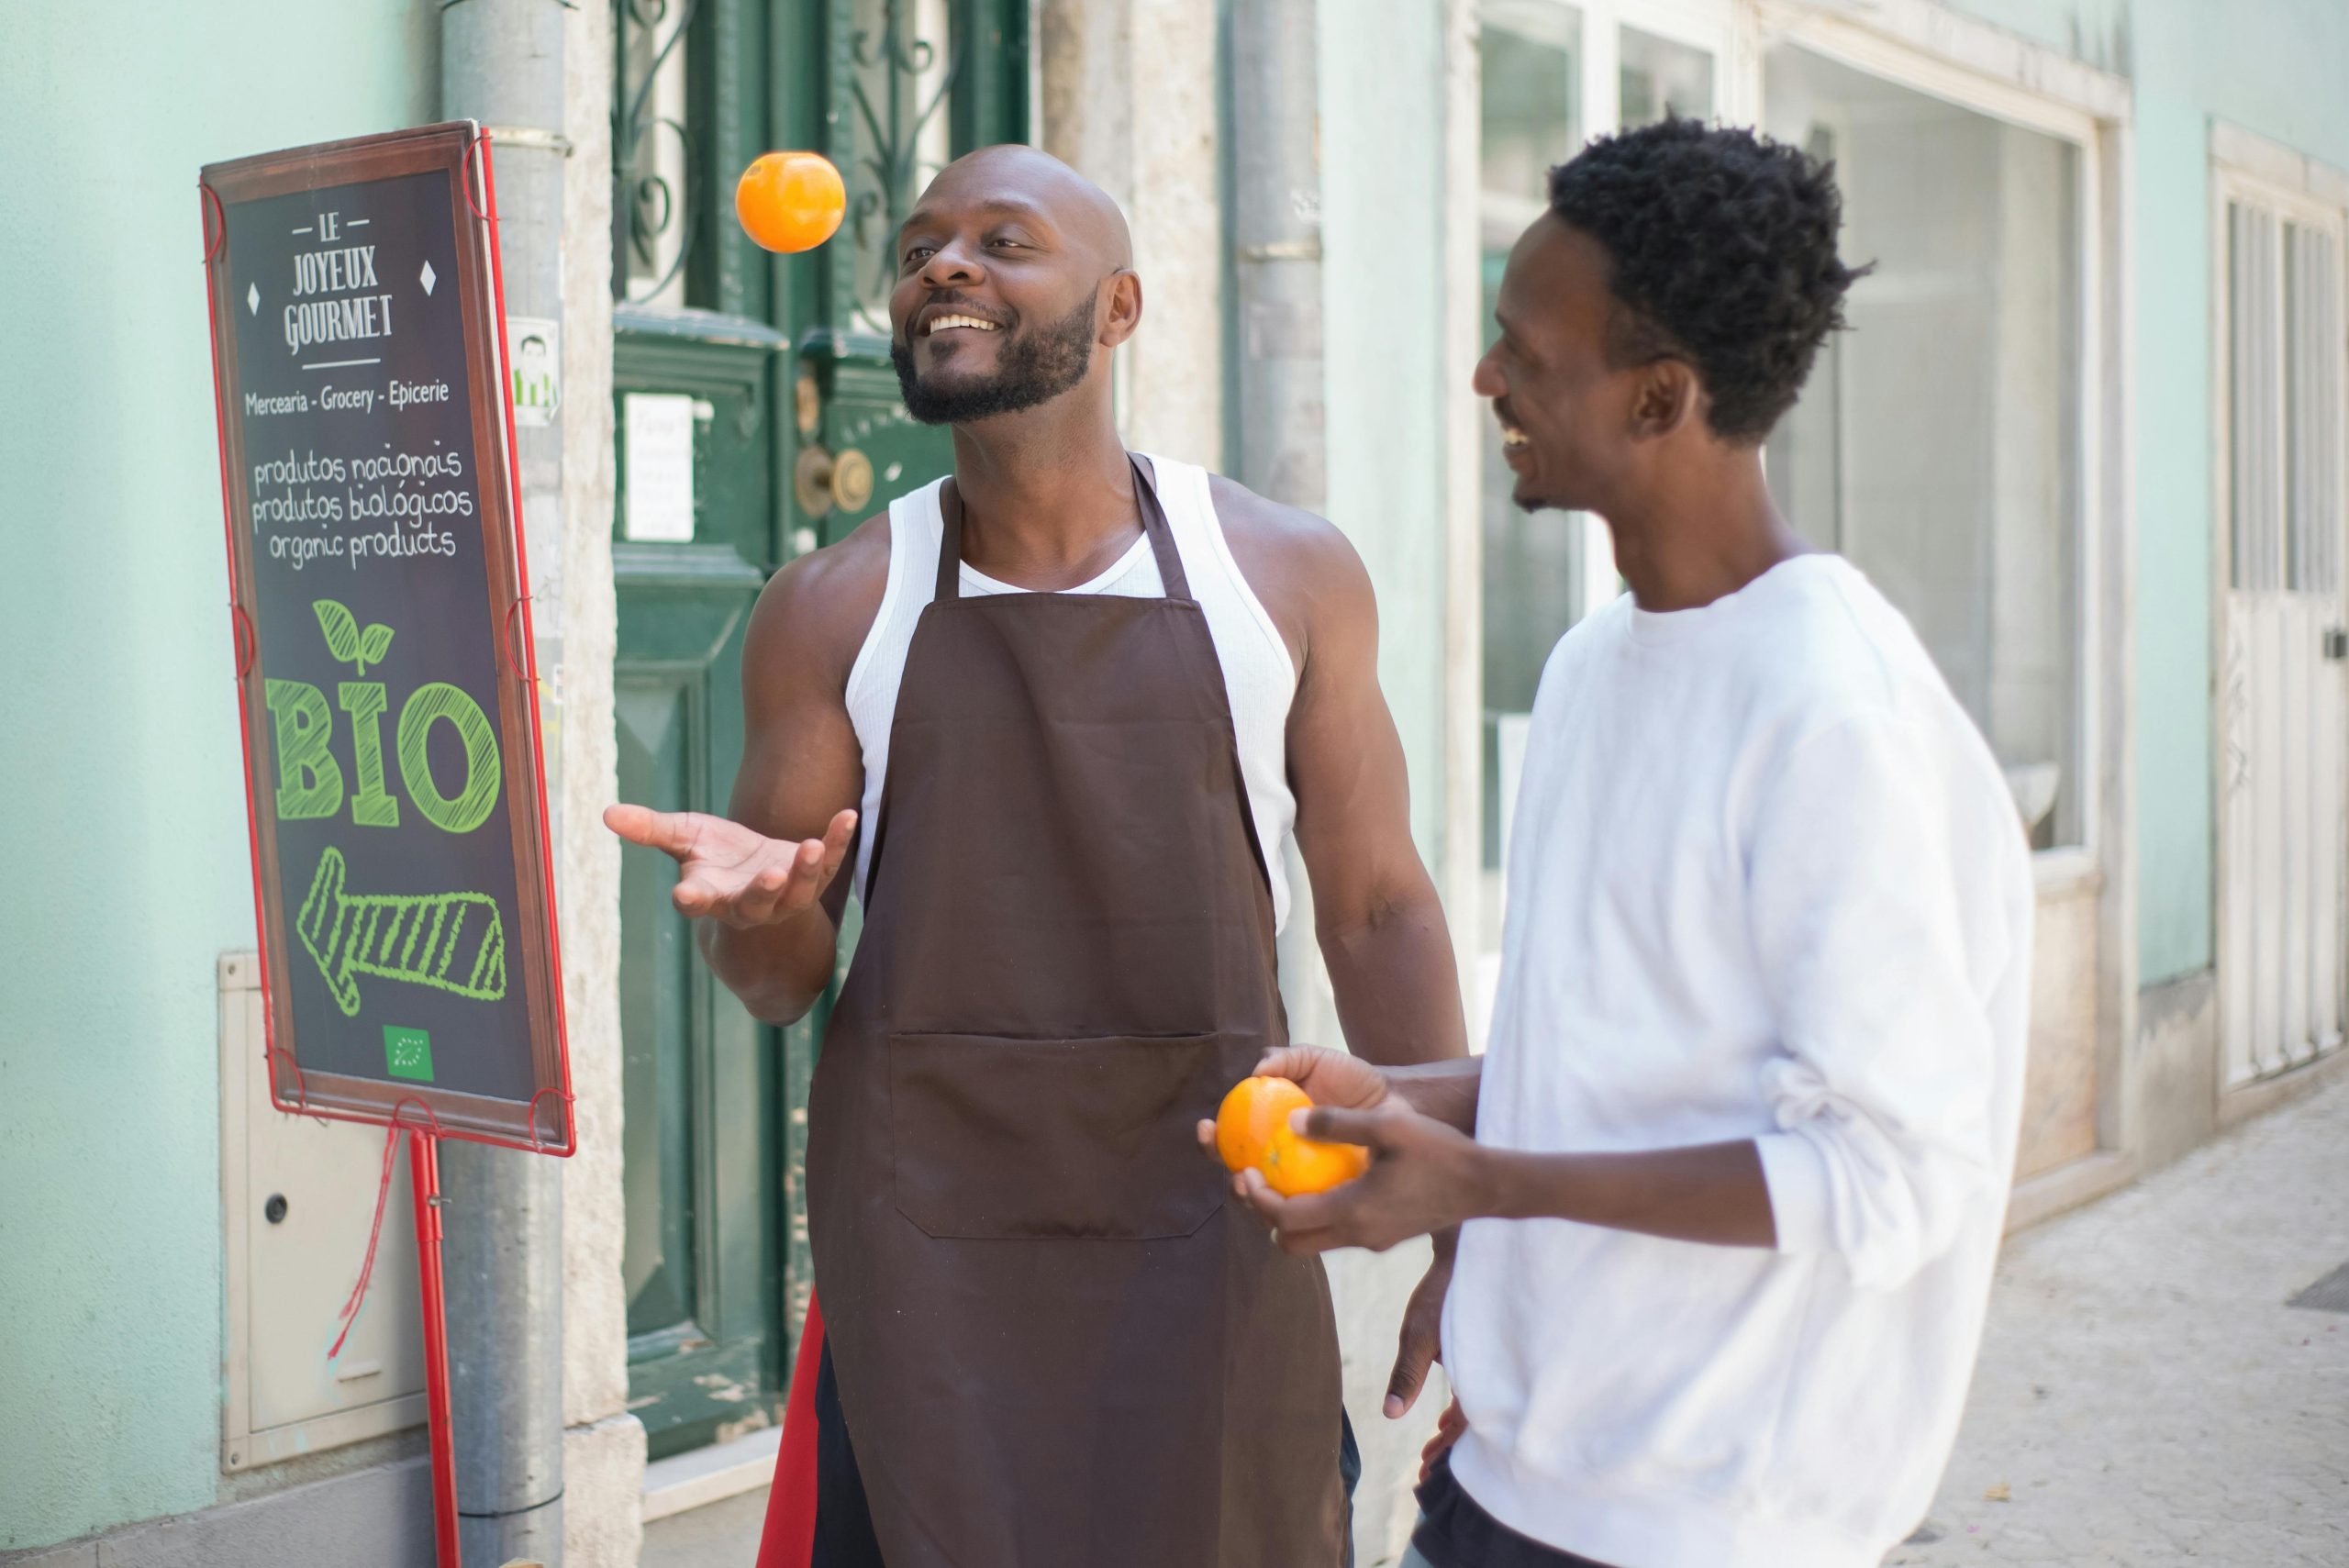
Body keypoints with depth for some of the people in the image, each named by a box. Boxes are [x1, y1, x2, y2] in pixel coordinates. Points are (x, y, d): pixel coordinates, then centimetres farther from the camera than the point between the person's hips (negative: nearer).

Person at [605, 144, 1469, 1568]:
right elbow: (780, 983, 7)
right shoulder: (835, 609, 4)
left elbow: (1376, 914, 6)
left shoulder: (1286, 575, 3)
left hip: (1209, 1249, 0)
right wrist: (760, 904, -17)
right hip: (924, 1262, 0)